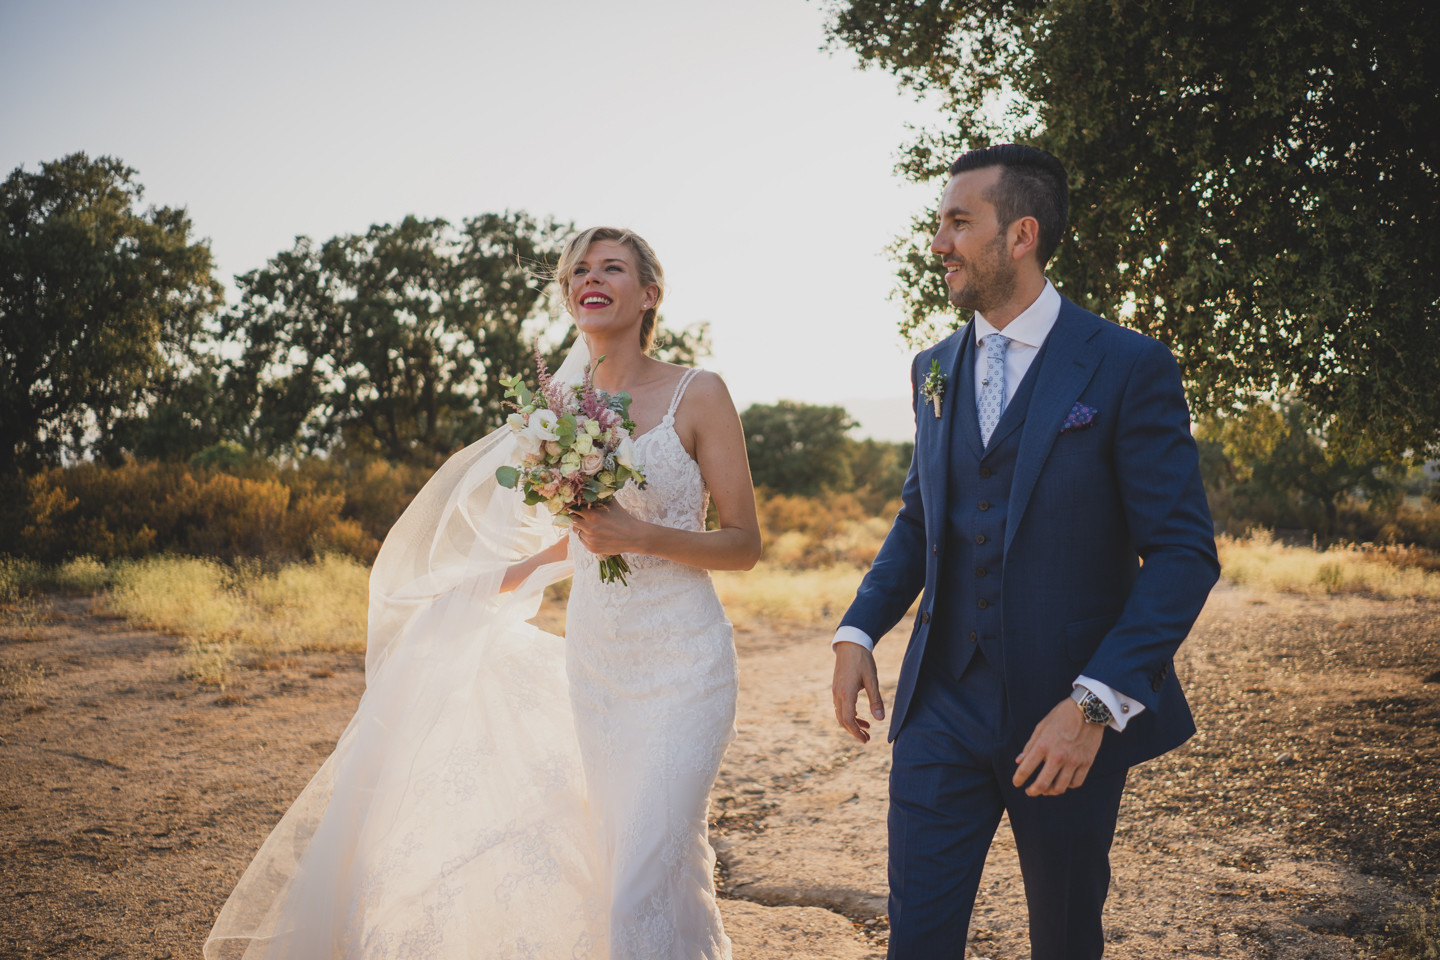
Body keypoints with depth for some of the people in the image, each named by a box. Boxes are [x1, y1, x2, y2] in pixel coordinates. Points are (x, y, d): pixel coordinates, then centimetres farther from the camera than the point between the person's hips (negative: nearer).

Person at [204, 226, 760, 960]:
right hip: (593, 658, 5)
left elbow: (744, 542, -7)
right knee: (617, 859, 11)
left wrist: (641, 536, -20)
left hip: (679, 659, -5)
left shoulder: (699, 395, -7)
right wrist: (513, 574, 32)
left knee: (645, 877, -12)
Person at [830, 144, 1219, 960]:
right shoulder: (935, 369, 8)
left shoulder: (1129, 367, -10)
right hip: (943, 705, 4)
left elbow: (1184, 552, -13)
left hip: (1075, 717, -3)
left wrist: (1096, 704, -23)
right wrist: (858, 630, 2)